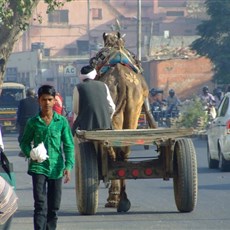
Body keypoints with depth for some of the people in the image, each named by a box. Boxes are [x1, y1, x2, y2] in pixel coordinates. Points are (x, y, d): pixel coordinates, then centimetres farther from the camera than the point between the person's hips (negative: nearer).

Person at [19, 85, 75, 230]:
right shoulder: (33, 122, 2)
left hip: (56, 168, 1)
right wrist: (30, 153, -9)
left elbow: (69, 145, 3)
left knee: (54, 206, 8)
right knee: (40, 203, -11)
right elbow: (24, 142, 12)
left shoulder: (62, 121, 2)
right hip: (38, 167, -1)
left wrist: (68, 166, -7)